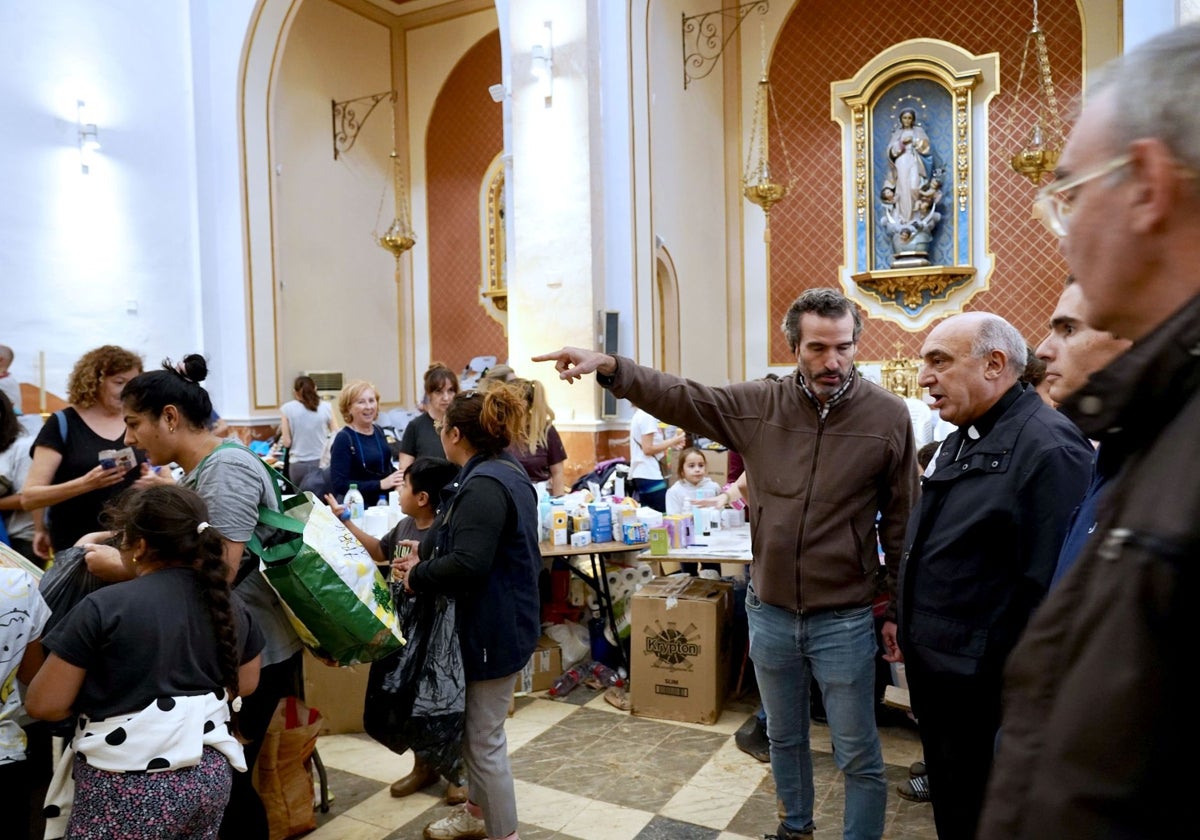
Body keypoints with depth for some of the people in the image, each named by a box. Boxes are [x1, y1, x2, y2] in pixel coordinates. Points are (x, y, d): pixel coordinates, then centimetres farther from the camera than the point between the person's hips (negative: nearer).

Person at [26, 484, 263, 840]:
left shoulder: (104, 607, -14)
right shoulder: (231, 607, 1)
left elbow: (43, 704, -7)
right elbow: (245, 684, 15)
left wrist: (101, 698, 11)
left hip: (128, 789, -5)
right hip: (210, 777, 5)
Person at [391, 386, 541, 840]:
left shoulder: (484, 485, -25)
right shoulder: (504, 471, 9)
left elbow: (467, 564, -31)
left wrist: (417, 576, -15)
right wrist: (424, 554, 6)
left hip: (493, 627, -11)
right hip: (498, 619, 11)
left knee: (485, 738, 4)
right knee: (474, 725, 24)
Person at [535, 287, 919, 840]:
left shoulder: (888, 415, -10)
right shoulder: (759, 403, -4)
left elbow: (901, 520, -3)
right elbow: (679, 398, -5)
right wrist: (609, 368, -19)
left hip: (844, 620, -3)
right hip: (769, 612, 3)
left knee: (859, 757, 11)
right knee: (784, 738, 24)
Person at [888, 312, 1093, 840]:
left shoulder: (1048, 447, -21)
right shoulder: (960, 440, 11)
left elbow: (1051, 583, -26)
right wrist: (902, 617, 20)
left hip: (981, 685, -9)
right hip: (932, 667, 9)